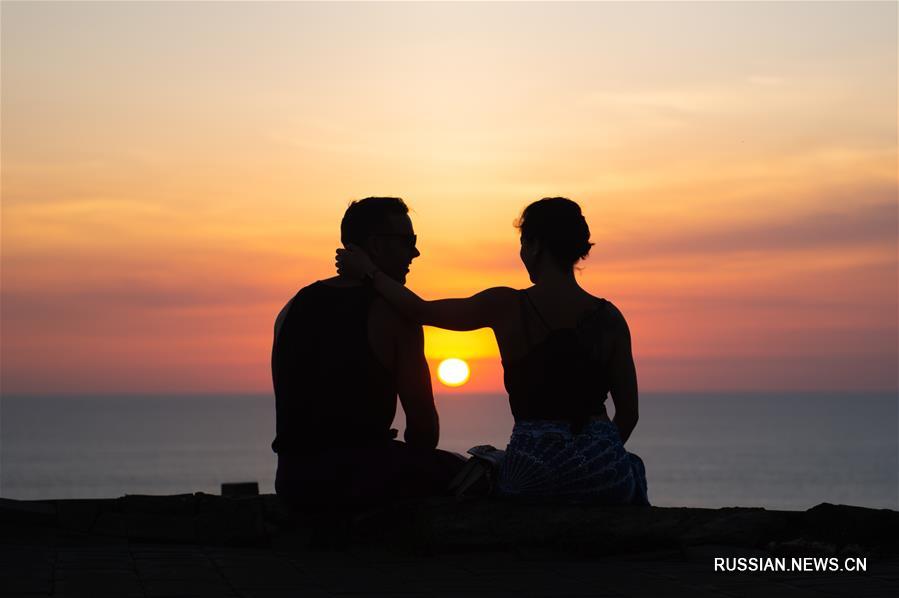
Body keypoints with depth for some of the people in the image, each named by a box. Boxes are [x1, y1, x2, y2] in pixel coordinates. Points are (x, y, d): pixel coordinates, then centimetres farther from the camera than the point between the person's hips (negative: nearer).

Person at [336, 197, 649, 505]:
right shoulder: (608, 317, 0)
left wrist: (369, 272, 23)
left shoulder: (507, 307, -4)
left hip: (531, 470, -1)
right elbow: (629, 413, 4)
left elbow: (421, 310, 8)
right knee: (634, 467, 34)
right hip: (604, 469, 1)